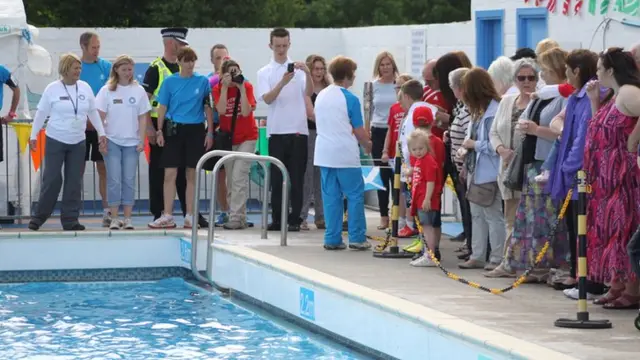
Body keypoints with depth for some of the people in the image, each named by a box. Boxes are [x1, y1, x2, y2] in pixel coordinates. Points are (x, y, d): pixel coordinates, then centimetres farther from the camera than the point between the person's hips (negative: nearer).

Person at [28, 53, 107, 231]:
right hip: (55, 141, -3)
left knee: (74, 182, 3)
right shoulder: (52, 89, -6)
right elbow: (41, 113, -1)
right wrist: (33, 135, -3)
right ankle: (39, 217, 7)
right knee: (51, 179, -4)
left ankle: (70, 219, 8)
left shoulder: (85, 88, 3)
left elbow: (93, 112, 11)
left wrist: (101, 133, 8)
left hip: (78, 142, 3)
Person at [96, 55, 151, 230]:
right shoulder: (107, 90, 0)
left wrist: (142, 140, 0)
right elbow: (101, 116, 0)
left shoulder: (138, 91, 4)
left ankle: (127, 218, 6)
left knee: (129, 180, 2)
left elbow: (142, 118, 5)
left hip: (132, 142, 1)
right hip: (112, 141, -1)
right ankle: (114, 218, 0)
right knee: (114, 180, -4)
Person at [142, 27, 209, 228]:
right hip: (160, 125, -6)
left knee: (184, 171, 8)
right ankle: (158, 214, 7)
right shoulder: (155, 68, -7)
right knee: (158, 171, 1)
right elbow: (144, 99, -10)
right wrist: (149, 127, -16)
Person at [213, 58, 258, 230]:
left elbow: (246, 112, -19)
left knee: (239, 177, -16)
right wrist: (225, 87, -21)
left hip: (247, 138, -3)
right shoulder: (218, 89, -4)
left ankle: (236, 218, -18)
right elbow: (221, 110, -19)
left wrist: (242, 88, -21)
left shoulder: (247, 86, -8)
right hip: (228, 137, 3)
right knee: (230, 180, 6)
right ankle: (239, 217, 14)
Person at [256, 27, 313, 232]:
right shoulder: (265, 72, 7)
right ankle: (277, 219, 9)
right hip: (277, 131, 0)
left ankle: (294, 219, 4)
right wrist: (282, 82, -23)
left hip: (298, 130, 0)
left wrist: (307, 73, -23)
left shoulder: (298, 69, 7)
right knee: (277, 177, 3)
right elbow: (267, 99, -8)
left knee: (297, 177, 0)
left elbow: (309, 93, -6)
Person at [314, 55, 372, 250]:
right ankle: (357, 238, 0)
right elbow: (358, 130, -6)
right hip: (345, 154, -6)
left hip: (324, 153, 6)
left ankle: (332, 239, 7)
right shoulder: (350, 99, -10)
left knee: (331, 196, 8)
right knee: (355, 195, 2)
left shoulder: (321, 96, 9)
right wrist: (367, 145, 14)